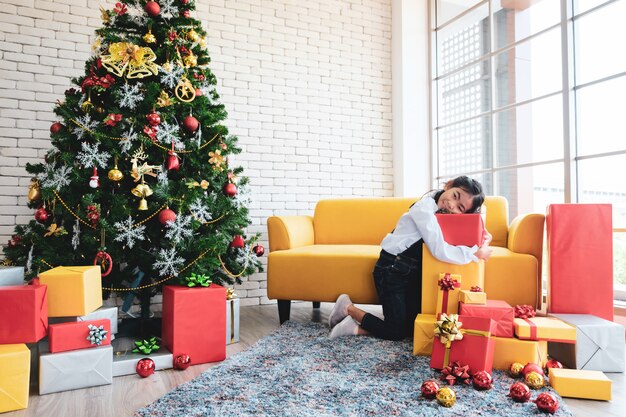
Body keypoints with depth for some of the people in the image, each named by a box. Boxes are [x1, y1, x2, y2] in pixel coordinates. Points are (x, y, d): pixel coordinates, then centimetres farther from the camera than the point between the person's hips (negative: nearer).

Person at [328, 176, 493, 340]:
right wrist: (477, 252, -21)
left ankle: (356, 328, 9)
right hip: (392, 271, -9)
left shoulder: (442, 210, 1)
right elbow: (440, 251, -31)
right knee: (398, 332, -3)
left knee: (413, 326, 6)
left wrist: (483, 238, -9)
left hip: (413, 273, 9)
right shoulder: (424, 208, -24)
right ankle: (348, 308, 11)